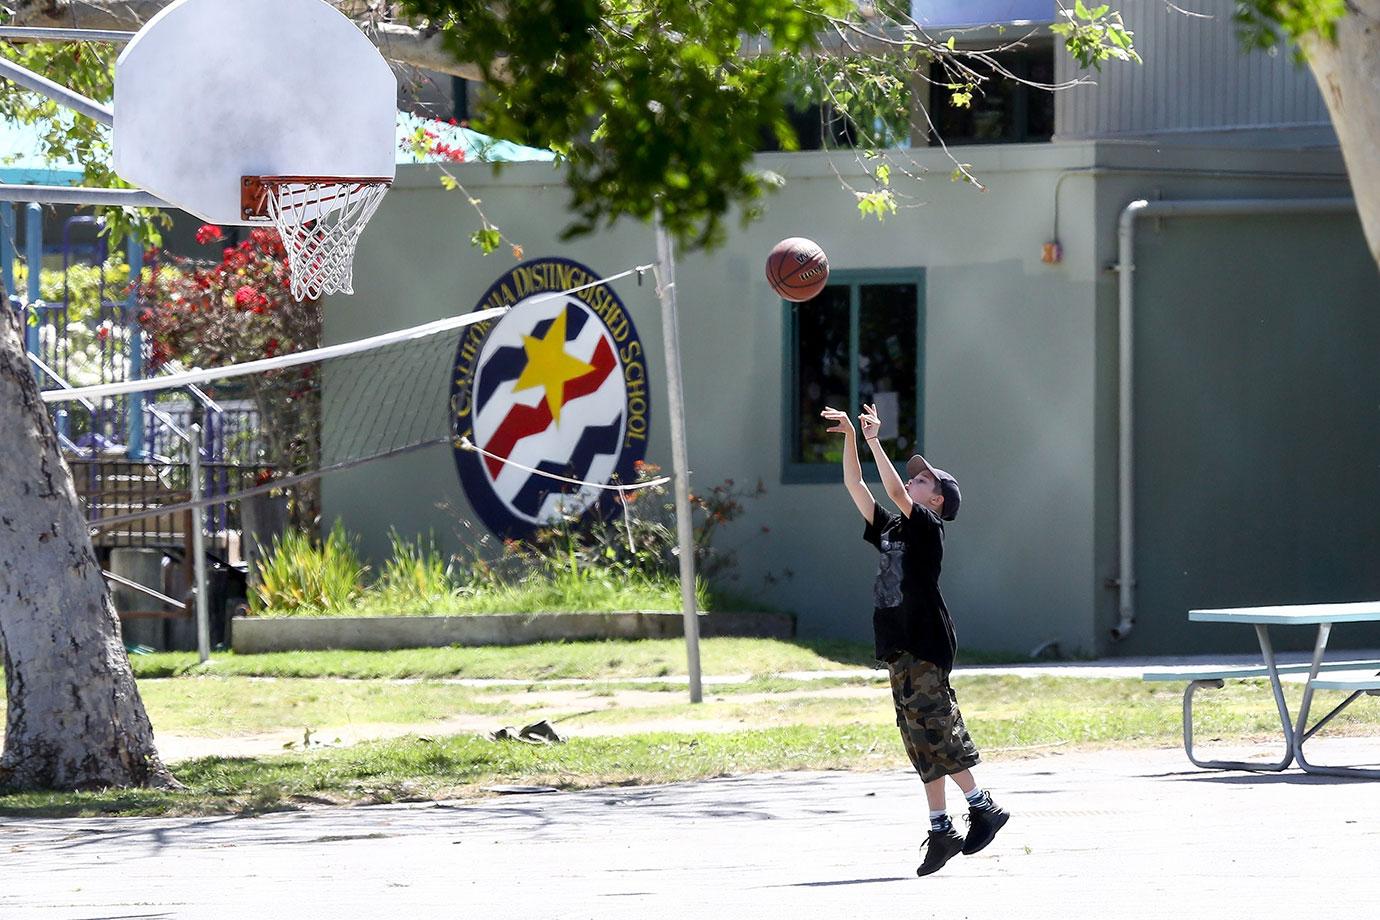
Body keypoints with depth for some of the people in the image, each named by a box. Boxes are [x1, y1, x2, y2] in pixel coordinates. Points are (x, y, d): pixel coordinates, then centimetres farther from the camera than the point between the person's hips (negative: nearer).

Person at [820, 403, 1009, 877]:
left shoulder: (928, 526, -5)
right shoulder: (890, 530, 16)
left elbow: (895, 492, -20)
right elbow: (856, 486, 16)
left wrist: (874, 440, -18)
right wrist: (850, 437, 8)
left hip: (926, 646, -8)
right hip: (899, 649, 8)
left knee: (935, 730, -12)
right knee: (922, 739, 6)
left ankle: (982, 806, -4)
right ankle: (940, 829, 6)